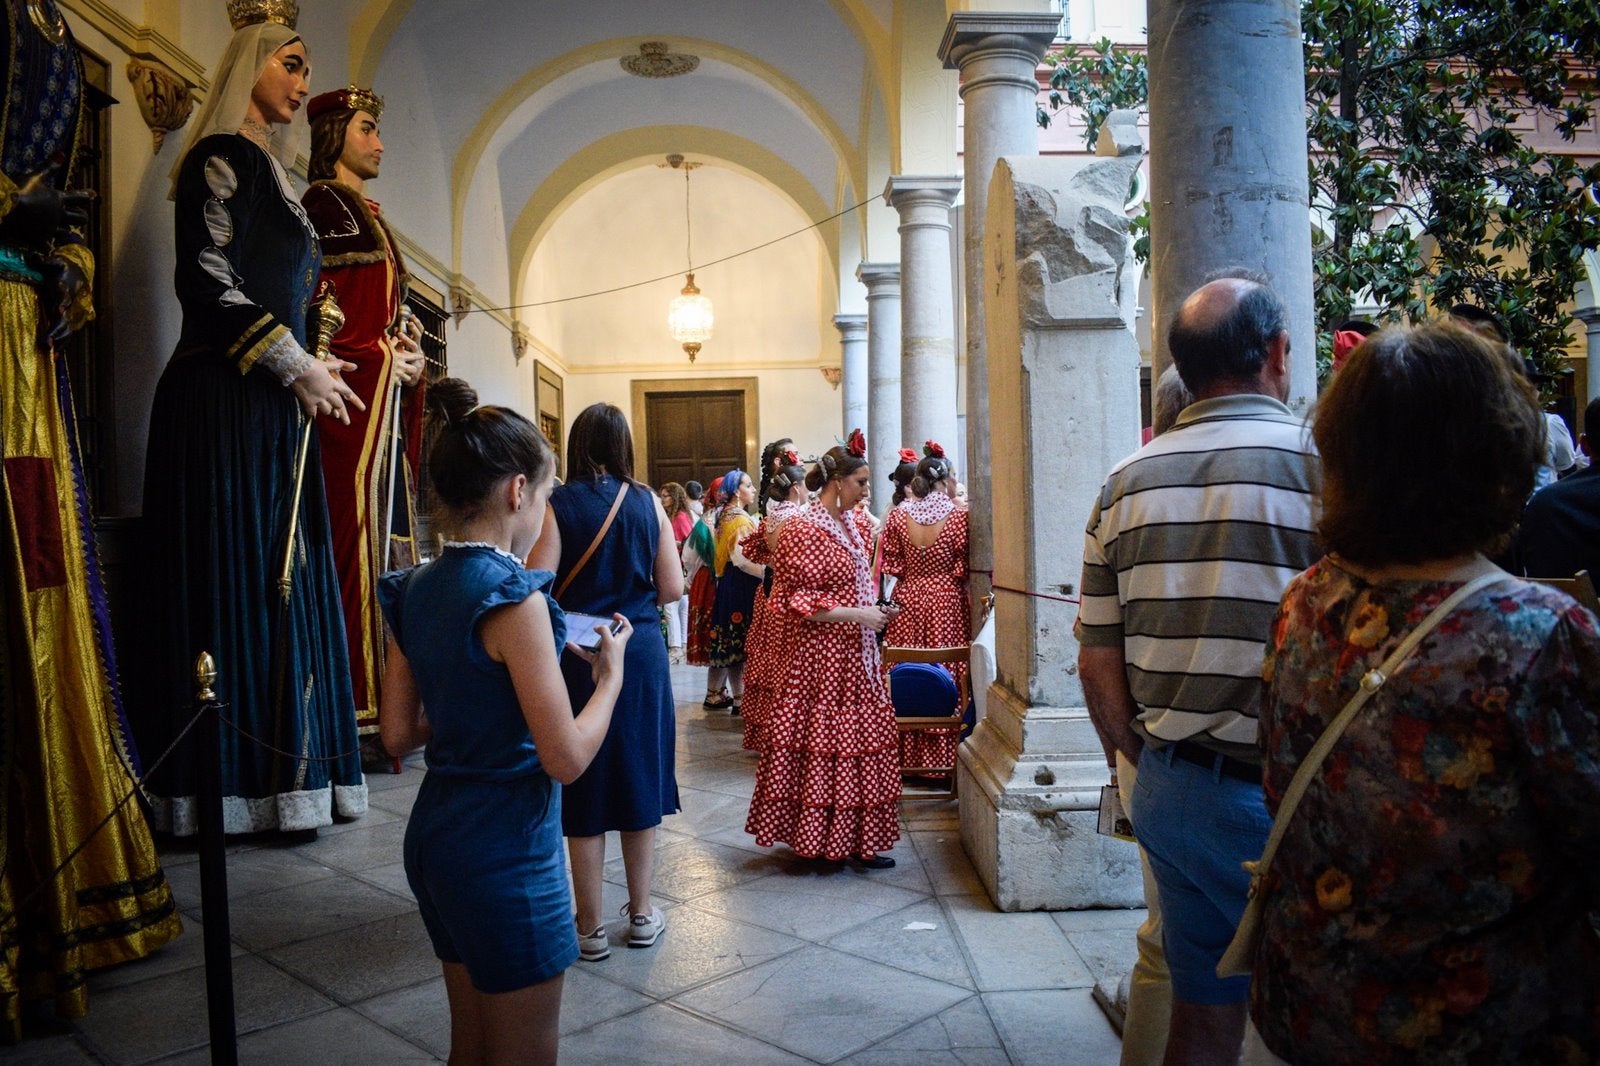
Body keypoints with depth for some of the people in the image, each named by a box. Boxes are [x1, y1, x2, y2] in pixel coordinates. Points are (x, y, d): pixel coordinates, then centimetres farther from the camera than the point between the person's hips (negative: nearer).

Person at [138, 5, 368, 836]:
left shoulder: (268, 170, 24)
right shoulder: (220, 157, -3)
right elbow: (208, 281, -13)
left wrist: (310, 369, 11)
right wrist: (297, 367, -10)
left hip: (273, 408, 9)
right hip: (222, 401, -9)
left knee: (281, 582, 5)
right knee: (233, 582, -8)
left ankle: (281, 775, 10)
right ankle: (231, 786, -2)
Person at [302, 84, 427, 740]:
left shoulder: (362, 212, 26)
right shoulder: (324, 203, -2)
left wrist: (404, 350, 5)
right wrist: (383, 355, -11)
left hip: (385, 386, 10)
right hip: (357, 384, -10)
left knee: (385, 525, 6)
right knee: (357, 528, -12)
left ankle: (383, 692, 9)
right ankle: (360, 701, -11)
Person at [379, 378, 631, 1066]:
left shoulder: (414, 590, 3)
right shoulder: (512, 595, -21)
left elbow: (397, 733, 8)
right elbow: (566, 759, -21)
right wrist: (610, 672, -6)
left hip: (434, 832, 8)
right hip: (506, 849, -8)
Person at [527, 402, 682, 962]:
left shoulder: (558, 505, -9)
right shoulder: (647, 502, -1)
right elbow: (672, 587, 0)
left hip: (579, 656, -2)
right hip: (642, 648, 3)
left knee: (585, 789, 8)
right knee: (639, 775, 15)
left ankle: (591, 927, 18)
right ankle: (641, 913, 27)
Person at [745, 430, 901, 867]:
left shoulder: (853, 525, 11)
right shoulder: (802, 529, -13)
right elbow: (796, 602, -16)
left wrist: (874, 609, 6)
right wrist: (856, 615, -17)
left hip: (855, 653, 8)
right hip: (820, 655, -8)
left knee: (857, 740, 9)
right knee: (824, 738, 0)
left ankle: (855, 838, 17)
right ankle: (818, 835, 13)